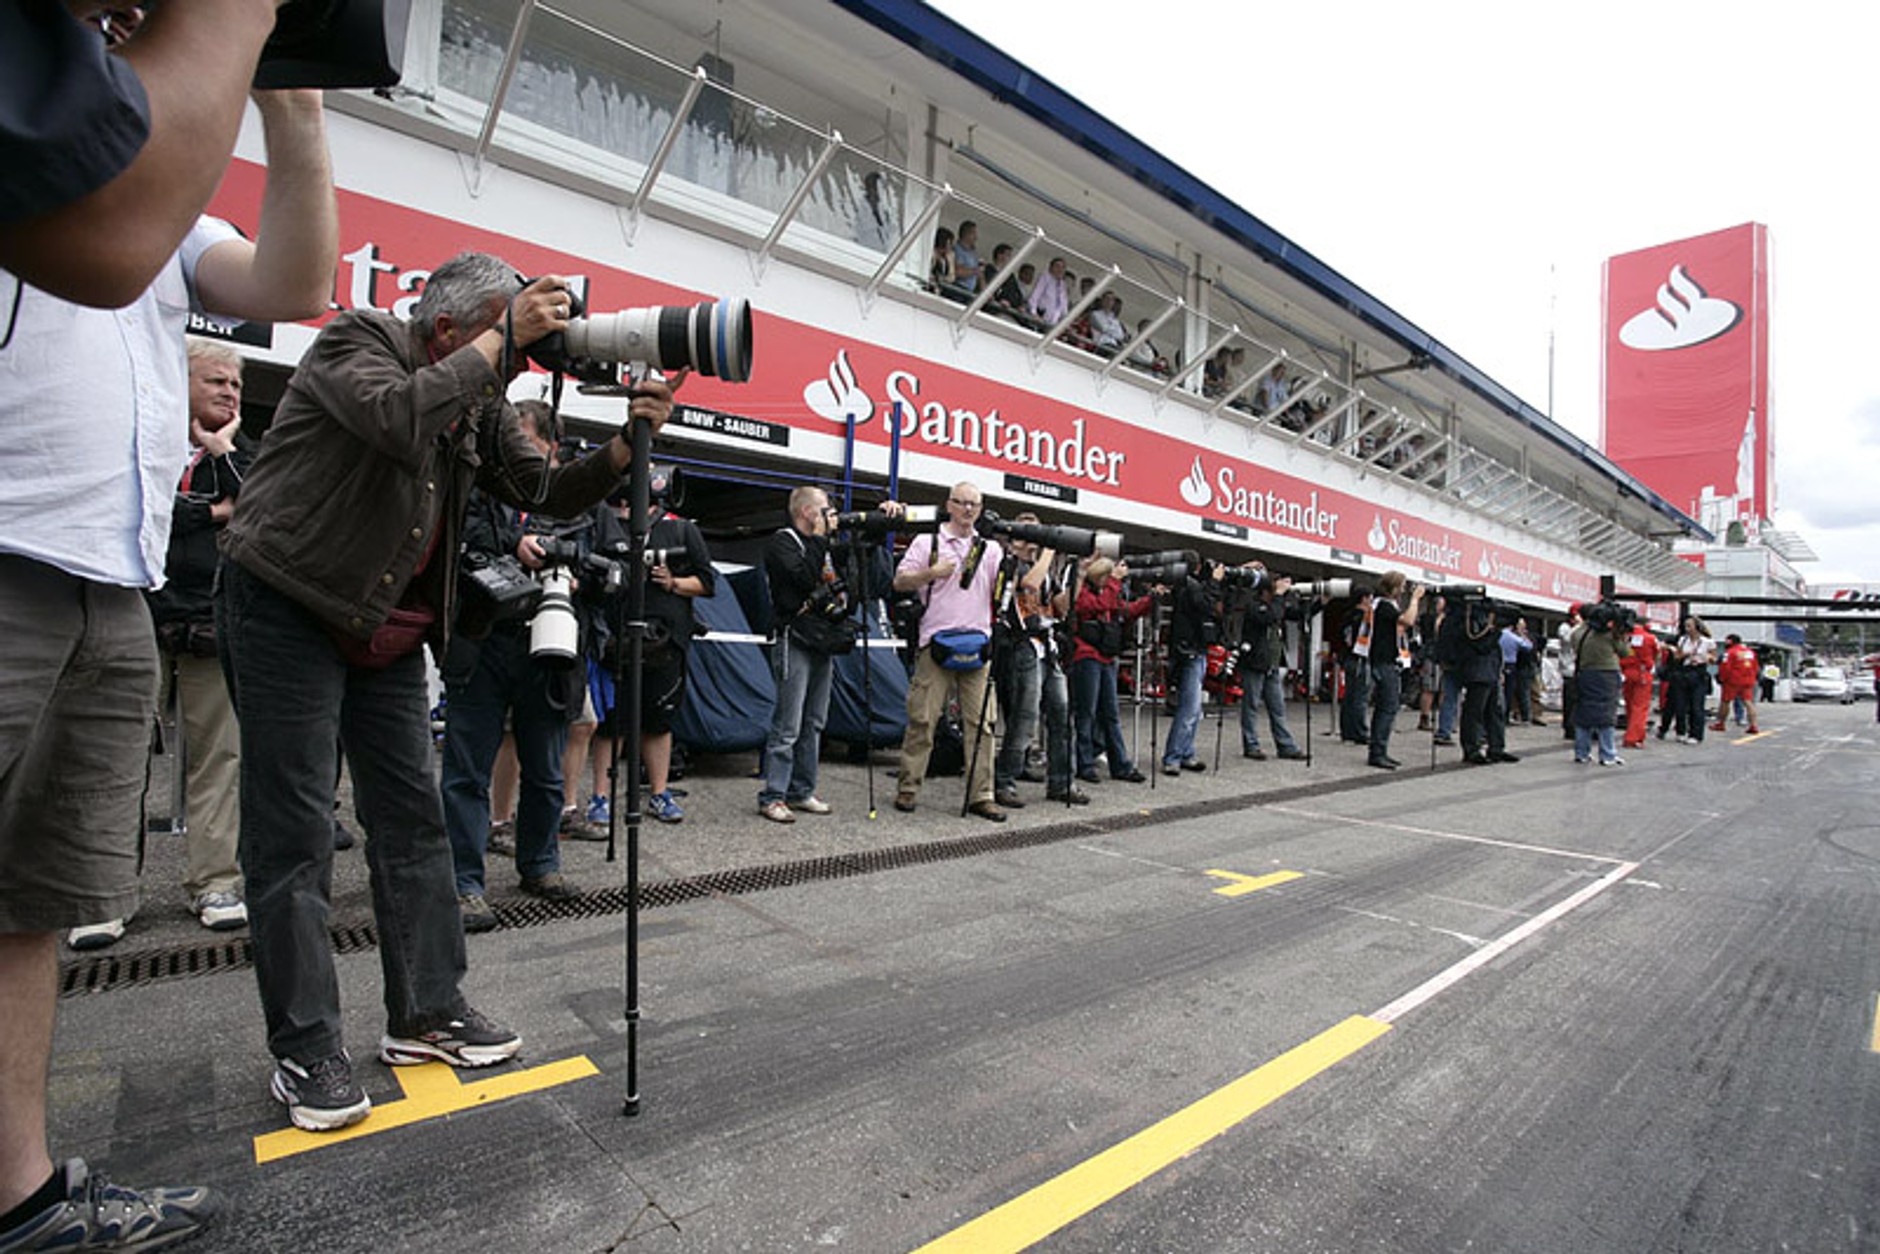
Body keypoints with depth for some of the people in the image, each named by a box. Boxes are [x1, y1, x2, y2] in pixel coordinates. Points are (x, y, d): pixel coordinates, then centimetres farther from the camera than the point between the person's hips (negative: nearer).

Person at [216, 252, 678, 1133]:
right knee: (293, 834, -3)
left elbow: (548, 493, 3)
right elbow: (400, 416, -32)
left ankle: (426, 1013, 16)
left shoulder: (483, 406, 7)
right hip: (286, 606, -6)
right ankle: (304, 1051, 7)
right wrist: (501, 339, -25)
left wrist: (631, 440, -10)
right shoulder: (354, 340, -10)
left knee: (413, 820, 6)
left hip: (389, 629, 7)